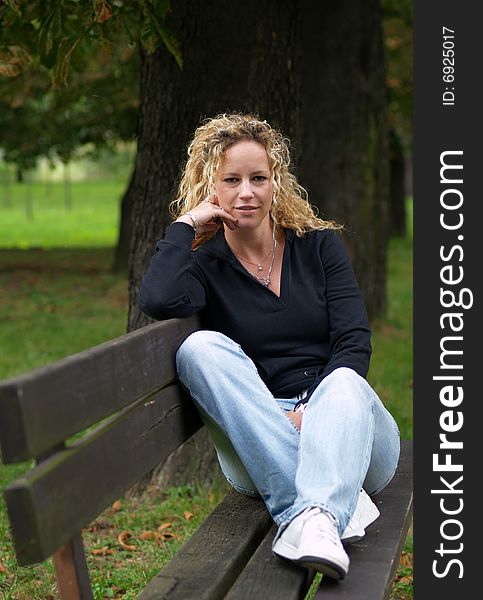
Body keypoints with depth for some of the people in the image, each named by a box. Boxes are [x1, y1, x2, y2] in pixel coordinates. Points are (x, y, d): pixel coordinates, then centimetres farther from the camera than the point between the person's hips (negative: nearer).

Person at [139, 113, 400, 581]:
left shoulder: (319, 244, 9)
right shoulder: (205, 263, 5)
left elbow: (354, 341, -2)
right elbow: (159, 301, -20)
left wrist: (311, 412, -18)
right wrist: (185, 224, -7)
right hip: (261, 447, 0)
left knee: (345, 384, -32)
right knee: (201, 347, -25)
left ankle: (317, 518, -55)